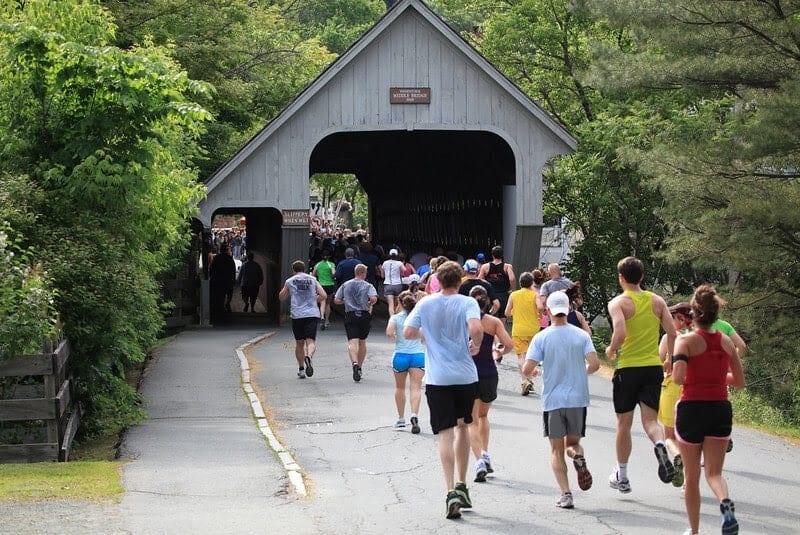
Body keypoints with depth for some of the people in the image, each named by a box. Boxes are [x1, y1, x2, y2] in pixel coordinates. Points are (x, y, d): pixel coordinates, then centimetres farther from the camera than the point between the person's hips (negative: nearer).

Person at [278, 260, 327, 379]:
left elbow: (281, 297, 17)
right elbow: (323, 296, 4)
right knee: (311, 341, -7)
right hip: (312, 314, 0)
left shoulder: (290, 281, 7)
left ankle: (301, 369, 15)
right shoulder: (313, 280, 9)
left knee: (299, 343, 13)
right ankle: (308, 357, -38)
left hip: (297, 315, 0)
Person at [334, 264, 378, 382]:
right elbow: (374, 298, -17)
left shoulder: (345, 285, 9)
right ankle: (359, 367, 24)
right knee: (362, 341, 17)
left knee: (352, 342, -11)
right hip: (364, 315, 0)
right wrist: (370, 304, 4)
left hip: (350, 316, 0)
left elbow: (336, 300, 7)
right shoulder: (368, 286, 0)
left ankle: (355, 363, -36)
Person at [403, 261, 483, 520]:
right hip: (465, 375, 0)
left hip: (437, 378, 0)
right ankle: (461, 486, 22)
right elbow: (476, 329, -20)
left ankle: (451, 492, -14)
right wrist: (476, 343, 1)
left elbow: (408, 333, -1)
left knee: (446, 433, -2)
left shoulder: (426, 304, 2)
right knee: (463, 426, 20)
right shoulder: (467, 303, -3)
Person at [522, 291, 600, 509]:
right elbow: (594, 364, -9)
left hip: (553, 401, -2)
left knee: (557, 450, 7)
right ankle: (579, 457, -19)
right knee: (573, 442, 17)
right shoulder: (581, 335, 0)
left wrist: (533, 372, 14)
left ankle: (565, 493, -6)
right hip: (578, 399, 2)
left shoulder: (541, 337, -5)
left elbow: (527, 369, -10)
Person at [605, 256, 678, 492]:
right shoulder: (657, 301, 6)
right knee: (650, 420, 4)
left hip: (627, 368, -3)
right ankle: (660, 445, -31)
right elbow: (672, 333, 1)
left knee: (624, 423, 11)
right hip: (653, 367, 3)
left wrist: (611, 349, -3)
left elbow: (620, 333, -22)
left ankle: (621, 477, 21)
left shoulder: (618, 303, -7)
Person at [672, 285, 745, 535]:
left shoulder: (686, 341, -8)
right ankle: (725, 502, -28)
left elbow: (678, 377, -21)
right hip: (721, 410, 3)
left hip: (691, 409, -3)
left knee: (691, 477, 12)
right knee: (714, 472, 4)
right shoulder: (726, 341, 5)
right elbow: (740, 381, 9)